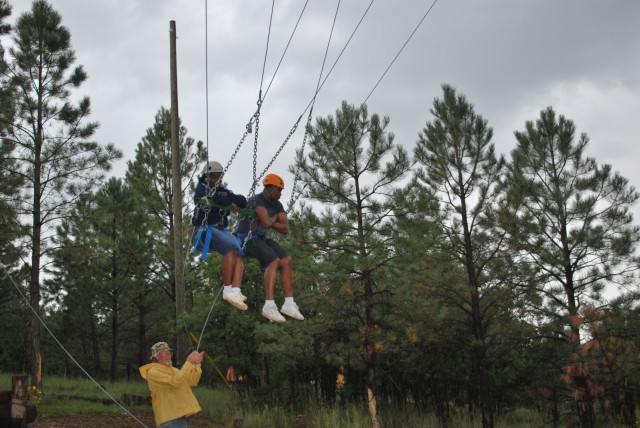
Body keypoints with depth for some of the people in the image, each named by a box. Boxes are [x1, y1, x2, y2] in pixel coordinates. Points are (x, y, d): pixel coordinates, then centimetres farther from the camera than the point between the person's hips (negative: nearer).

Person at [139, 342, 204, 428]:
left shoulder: (172, 370, 20)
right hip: (170, 418, -9)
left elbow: (192, 382, 13)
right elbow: (174, 382, -24)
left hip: (179, 416, 9)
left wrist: (197, 364, 0)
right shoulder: (154, 371, -10)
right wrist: (189, 363, -22)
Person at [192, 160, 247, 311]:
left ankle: (235, 292, -36)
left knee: (239, 254, -21)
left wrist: (228, 197, -8)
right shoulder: (202, 188, 1)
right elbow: (217, 200, -19)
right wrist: (231, 202, -3)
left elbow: (243, 202, 6)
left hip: (221, 230, 6)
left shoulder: (223, 191, 19)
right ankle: (227, 289, -30)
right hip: (204, 230, -6)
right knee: (232, 247, -31)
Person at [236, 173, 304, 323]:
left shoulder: (277, 205, 6)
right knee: (274, 261, -29)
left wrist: (270, 222, -13)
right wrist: (274, 218, -9)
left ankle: (289, 303, -11)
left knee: (287, 261, -11)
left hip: (262, 238, 8)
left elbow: (285, 229, 0)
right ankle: (269, 306, -34)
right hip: (247, 237, -8)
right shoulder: (256, 201, -19)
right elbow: (267, 223, -30)